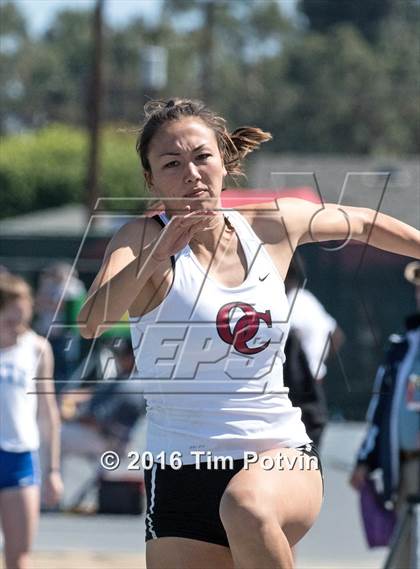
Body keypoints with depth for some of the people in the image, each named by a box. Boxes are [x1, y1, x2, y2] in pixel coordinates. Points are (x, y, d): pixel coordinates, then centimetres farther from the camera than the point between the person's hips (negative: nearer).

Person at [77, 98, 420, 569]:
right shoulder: (143, 238, -4)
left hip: (282, 458, 0)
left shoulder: (273, 225, 6)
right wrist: (154, 255, -36)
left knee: (246, 505, -34)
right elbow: (91, 323, -23)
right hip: (182, 472, 0)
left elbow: (363, 224, 26)